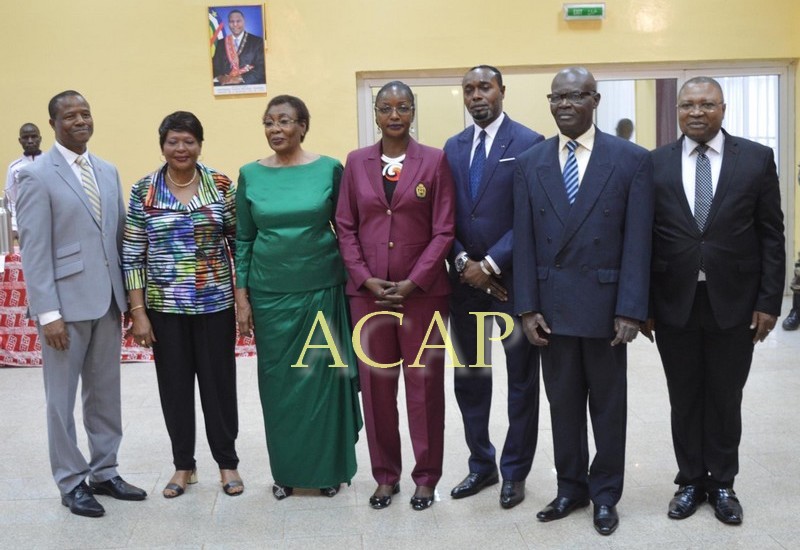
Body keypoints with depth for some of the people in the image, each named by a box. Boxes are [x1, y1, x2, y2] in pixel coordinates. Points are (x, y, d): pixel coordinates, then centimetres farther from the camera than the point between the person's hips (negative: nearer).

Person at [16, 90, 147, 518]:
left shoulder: (107, 171, 11)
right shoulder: (37, 176, -7)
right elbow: (34, 250, -11)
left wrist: (129, 293, 7)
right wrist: (48, 313, -16)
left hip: (108, 299, 6)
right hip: (66, 302, -6)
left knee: (105, 393, 14)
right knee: (62, 398, 7)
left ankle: (104, 472, 27)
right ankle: (71, 483, 19)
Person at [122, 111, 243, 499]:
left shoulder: (221, 185, -1)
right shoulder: (143, 191, -1)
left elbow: (239, 242, 3)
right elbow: (132, 256, -1)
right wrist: (137, 312, -5)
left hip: (215, 303, 0)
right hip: (165, 306, 1)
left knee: (219, 381, 8)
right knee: (174, 385, 10)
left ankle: (227, 462, 25)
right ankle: (183, 465, 27)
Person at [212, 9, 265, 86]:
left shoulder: (257, 41, 6)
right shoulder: (221, 44, 17)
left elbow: (261, 68, -3)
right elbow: (215, 67, 14)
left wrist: (240, 79, -14)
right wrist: (220, 78, -9)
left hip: (250, 85, -2)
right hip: (226, 87, 3)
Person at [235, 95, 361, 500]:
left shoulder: (329, 169, -2)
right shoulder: (250, 175, 2)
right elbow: (243, 239, 6)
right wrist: (242, 297, 2)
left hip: (322, 290, -1)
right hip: (270, 295, 2)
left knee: (323, 378, 6)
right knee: (279, 382, 9)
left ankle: (328, 467, 23)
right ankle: (287, 470, 25)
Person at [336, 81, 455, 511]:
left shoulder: (435, 161, 0)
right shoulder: (356, 162, 7)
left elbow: (444, 230, -3)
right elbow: (345, 226, 5)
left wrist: (412, 282, -12)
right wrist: (366, 279, -7)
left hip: (422, 290, -2)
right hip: (368, 291, 2)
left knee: (424, 383, 5)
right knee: (376, 383, 7)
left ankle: (426, 477, 19)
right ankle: (386, 475, 22)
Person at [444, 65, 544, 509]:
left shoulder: (528, 143, -7)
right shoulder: (453, 147, 10)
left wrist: (491, 265, -15)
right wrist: (463, 262, -6)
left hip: (513, 279, -5)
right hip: (466, 278, 5)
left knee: (521, 381, 7)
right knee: (470, 377, 12)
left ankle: (514, 472, 21)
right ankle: (481, 465, 27)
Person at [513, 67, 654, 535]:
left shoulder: (632, 160, -3)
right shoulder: (530, 163, 5)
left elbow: (638, 242, -6)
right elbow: (525, 242, 3)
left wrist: (630, 310, -11)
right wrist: (528, 307, -2)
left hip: (605, 303, -2)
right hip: (552, 305, 3)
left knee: (608, 403, 10)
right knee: (563, 401, 12)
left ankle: (605, 493, 26)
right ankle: (571, 487, 28)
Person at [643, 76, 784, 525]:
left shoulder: (757, 158, 0)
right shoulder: (655, 164, 2)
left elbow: (771, 235, 0)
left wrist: (769, 301, -5)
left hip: (734, 303, 0)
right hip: (674, 304, 1)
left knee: (726, 398, 11)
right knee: (684, 399, 11)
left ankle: (722, 483, 27)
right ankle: (691, 481, 27)